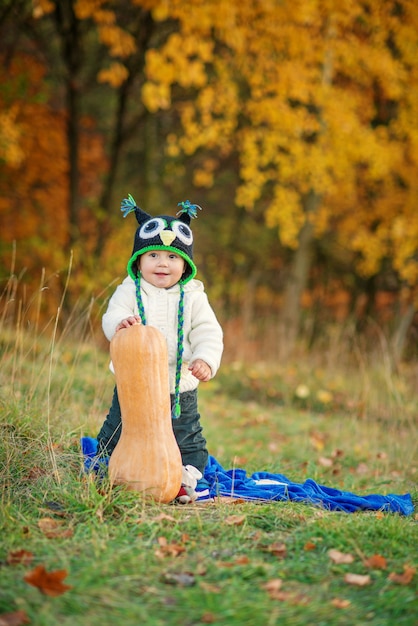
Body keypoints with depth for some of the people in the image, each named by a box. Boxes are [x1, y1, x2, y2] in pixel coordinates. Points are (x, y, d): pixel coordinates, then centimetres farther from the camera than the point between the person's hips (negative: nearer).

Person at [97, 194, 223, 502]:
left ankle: (187, 478, 23)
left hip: (180, 389, 0)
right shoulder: (130, 292, -4)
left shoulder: (193, 297, -3)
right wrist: (120, 324, -40)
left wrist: (206, 360, -25)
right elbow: (111, 318, -16)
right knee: (116, 436, 13)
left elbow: (209, 333, -6)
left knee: (187, 441, 8)